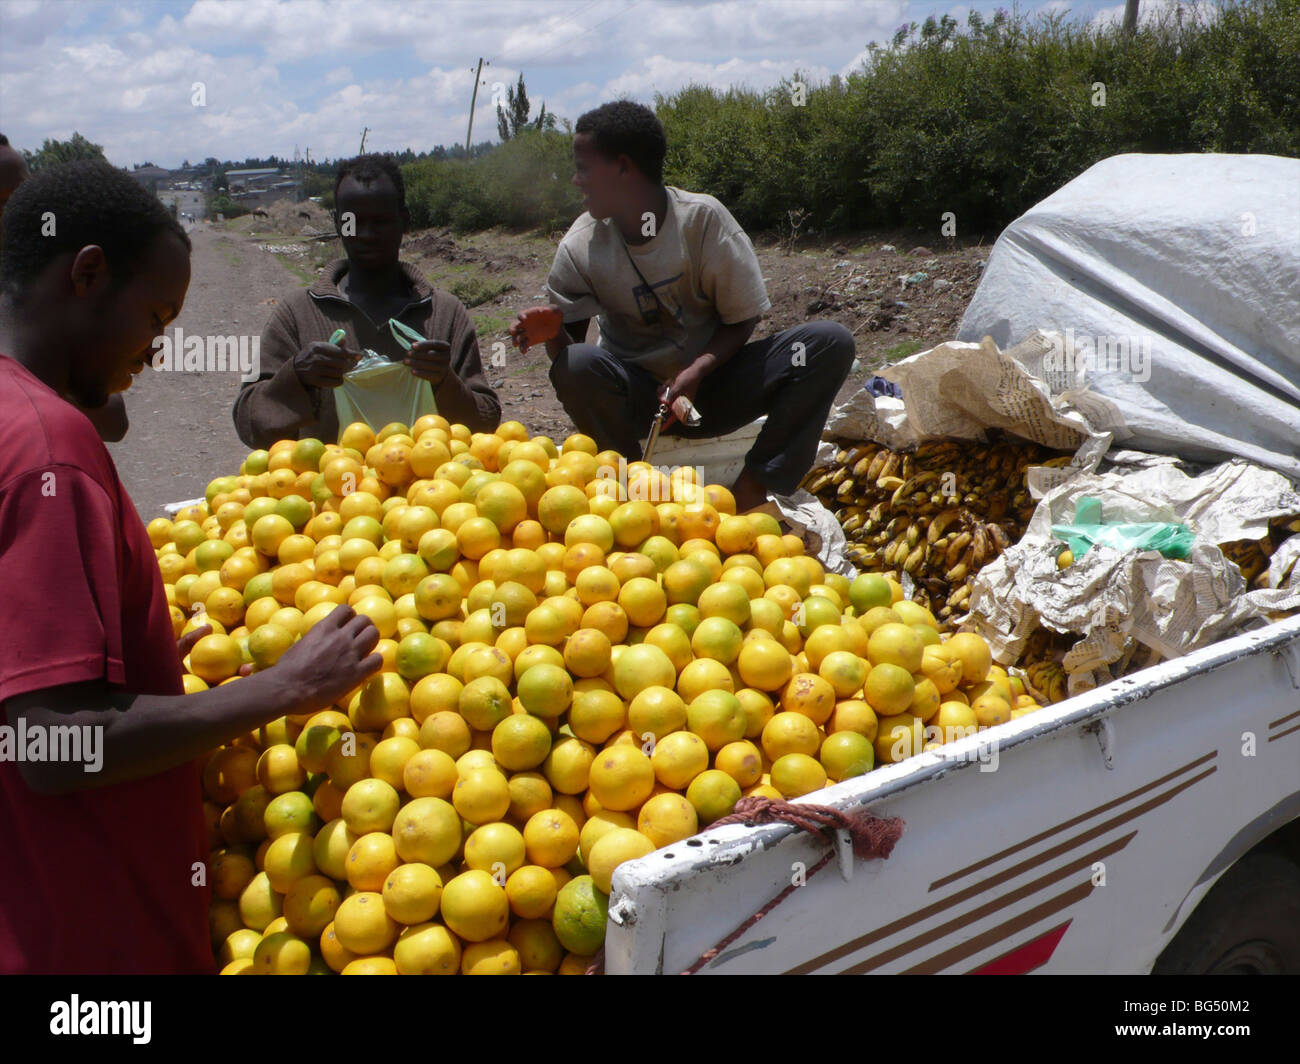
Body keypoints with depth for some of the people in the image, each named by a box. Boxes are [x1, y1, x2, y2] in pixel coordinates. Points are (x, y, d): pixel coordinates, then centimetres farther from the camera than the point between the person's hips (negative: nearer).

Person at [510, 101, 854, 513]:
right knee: (576, 367, -34)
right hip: (636, 401, 0)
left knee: (831, 342, -22)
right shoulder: (579, 247, -7)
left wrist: (696, 372, -23)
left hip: (711, 383, 1)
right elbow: (566, 350, -5)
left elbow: (741, 319, -6)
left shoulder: (703, 217, -12)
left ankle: (749, 494, -26)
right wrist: (552, 334, -29)